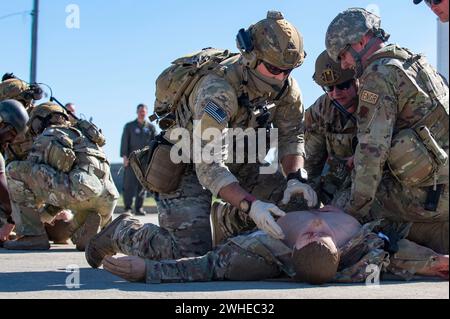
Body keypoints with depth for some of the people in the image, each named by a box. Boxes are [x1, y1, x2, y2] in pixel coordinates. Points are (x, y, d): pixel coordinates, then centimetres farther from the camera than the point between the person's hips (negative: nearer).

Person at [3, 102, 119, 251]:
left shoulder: (44, 138, 17)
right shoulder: (82, 136, 38)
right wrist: (45, 214, 47)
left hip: (79, 192, -7)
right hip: (107, 202, 7)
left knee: (15, 169, 5)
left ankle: (33, 236, 0)